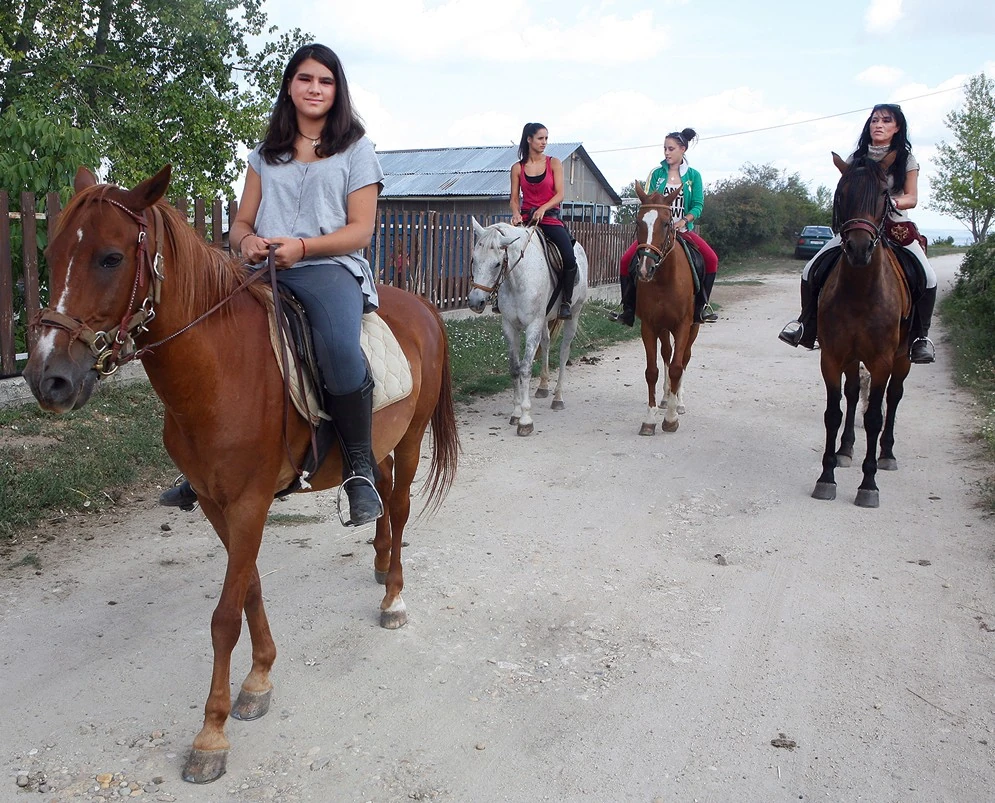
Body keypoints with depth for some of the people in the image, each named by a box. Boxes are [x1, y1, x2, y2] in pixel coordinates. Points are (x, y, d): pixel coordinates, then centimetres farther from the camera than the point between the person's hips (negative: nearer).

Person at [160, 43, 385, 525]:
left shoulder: (356, 149, 10)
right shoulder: (266, 153, 22)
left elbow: (360, 230, 0)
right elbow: (241, 223, 19)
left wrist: (301, 246, -15)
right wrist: (247, 241, -7)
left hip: (329, 268, -4)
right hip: (264, 270, 5)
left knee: (340, 349, -36)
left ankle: (359, 467, -18)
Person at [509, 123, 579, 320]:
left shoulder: (554, 163, 5)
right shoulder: (517, 168, 8)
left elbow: (560, 194, -3)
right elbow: (514, 198, 7)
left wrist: (543, 208, -20)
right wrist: (516, 213, -15)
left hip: (550, 217, -1)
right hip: (526, 218, 1)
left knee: (569, 258, -23)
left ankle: (565, 302, -8)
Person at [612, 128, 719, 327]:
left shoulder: (693, 175, 5)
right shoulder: (656, 173, 5)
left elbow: (698, 205, -1)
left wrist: (684, 220, -19)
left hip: (683, 229, 0)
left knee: (711, 259, -21)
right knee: (626, 260, -19)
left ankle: (701, 305, -5)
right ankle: (628, 310, -7)